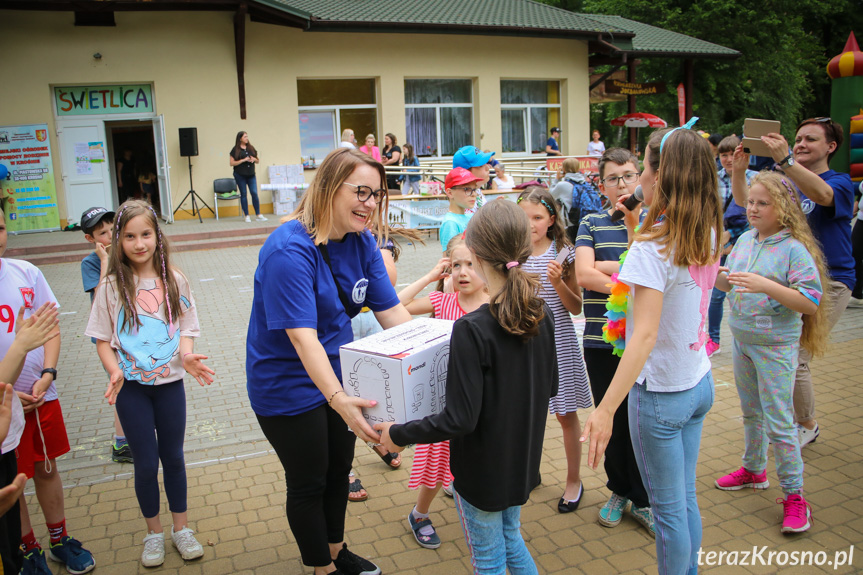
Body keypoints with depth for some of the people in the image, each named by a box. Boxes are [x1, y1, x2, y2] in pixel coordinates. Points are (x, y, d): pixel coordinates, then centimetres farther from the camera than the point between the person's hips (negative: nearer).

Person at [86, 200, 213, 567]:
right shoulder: (112, 286, -7)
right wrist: (115, 371, -19)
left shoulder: (173, 280, -3)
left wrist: (186, 354, -17)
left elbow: (185, 329, 2)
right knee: (146, 463, 8)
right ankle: (153, 533, 31)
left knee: (173, 457, 14)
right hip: (131, 388, -1)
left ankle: (181, 528, 32)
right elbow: (103, 338, -3)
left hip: (170, 382, 1)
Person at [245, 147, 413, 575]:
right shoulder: (289, 249, -29)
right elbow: (301, 334, -36)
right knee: (308, 483, 11)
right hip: (290, 385, -7)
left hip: (339, 375, 8)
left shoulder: (362, 241, -6)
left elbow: (391, 310, -4)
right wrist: (338, 399, -46)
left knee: (339, 470, 23)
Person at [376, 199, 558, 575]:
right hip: (523, 459, 6)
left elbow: (460, 419, -27)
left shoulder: (471, 329, -28)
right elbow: (550, 387, 6)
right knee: (510, 538, 29)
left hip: (483, 470, -6)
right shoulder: (542, 316, -7)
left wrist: (398, 434, -15)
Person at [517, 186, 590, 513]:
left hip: (557, 342, -3)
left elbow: (577, 308, -5)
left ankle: (574, 480, 25)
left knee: (566, 413, 8)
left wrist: (559, 283, -21)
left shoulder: (562, 253, -8)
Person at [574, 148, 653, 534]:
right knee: (612, 422, 13)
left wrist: (608, 267, -13)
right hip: (602, 342, 1)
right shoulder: (591, 224, 5)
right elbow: (583, 275, -9)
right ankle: (620, 491, 33)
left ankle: (644, 499, 26)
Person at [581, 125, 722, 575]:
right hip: (699, 382, 8)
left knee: (668, 509, 9)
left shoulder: (654, 245, -23)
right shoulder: (707, 235, 0)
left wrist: (605, 409, -32)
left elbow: (644, 334, -31)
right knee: (686, 499, 22)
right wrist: (638, 228, 13)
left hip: (661, 392, -8)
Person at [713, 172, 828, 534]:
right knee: (751, 413, 21)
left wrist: (765, 285, -31)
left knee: (779, 422, -1)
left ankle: (794, 494, 14)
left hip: (775, 345, -7)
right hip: (741, 339, 7)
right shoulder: (746, 239, 3)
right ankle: (754, 470, 40)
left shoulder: (794, 249, -16)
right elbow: (730, 284, 12)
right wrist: (718, 276, -10)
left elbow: (810, 301, -21)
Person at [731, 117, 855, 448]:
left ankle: (808, 426, 13)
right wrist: (739, 170, -23)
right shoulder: (787, 182, 11)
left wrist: (785, 160, -44)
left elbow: (821, 194, -30)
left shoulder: (840, 183, -5)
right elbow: (744, 201, -2)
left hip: (828, 283, -6)